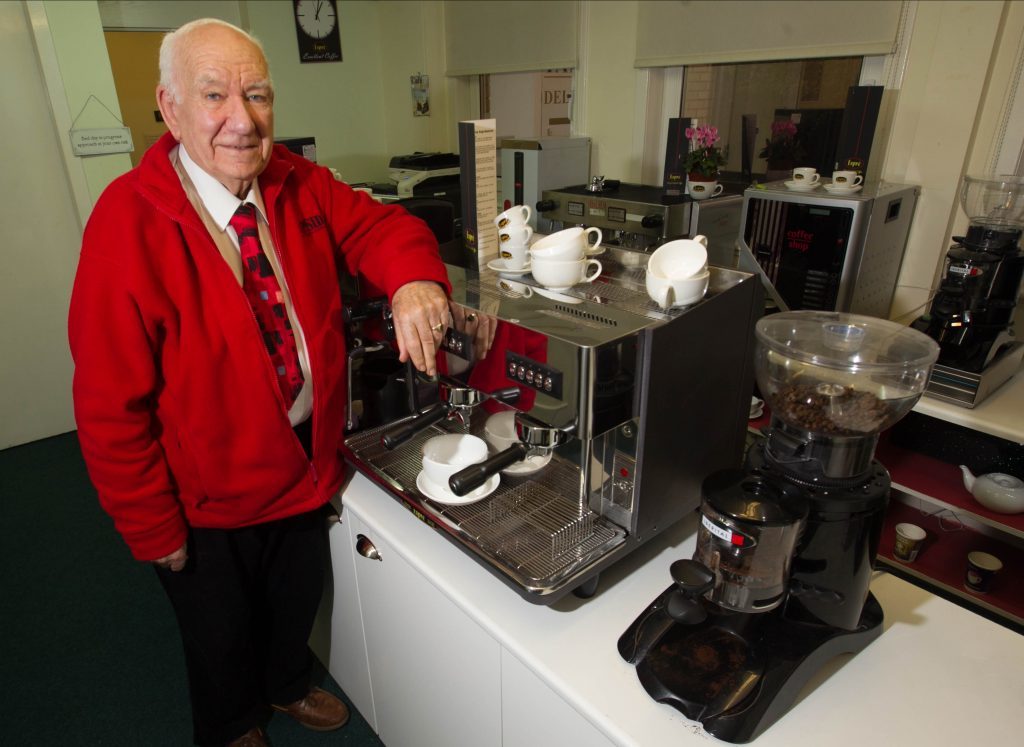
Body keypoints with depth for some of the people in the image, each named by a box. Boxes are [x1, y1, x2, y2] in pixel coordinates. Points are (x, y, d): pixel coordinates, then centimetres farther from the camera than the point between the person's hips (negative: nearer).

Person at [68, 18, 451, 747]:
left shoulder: (301, 187, -6)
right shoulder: (128, 221, -23)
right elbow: (110, 400, -20)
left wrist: (415, 279, -36)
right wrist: (154, 528, -15)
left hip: (307, 461, 5)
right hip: (206, 496, -4)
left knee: (298, 599, 29)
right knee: (222, 633, 23)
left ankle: (288, 686, 62)